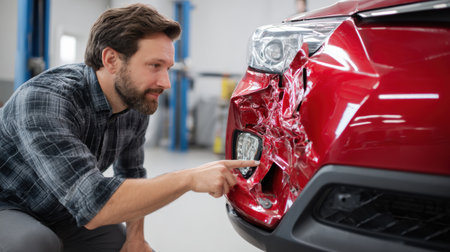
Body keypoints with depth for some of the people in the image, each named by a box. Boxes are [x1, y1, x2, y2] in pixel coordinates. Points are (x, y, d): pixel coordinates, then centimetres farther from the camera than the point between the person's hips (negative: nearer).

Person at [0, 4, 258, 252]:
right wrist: (190, 178, -38)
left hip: (65, 213, 6)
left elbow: (132, 174, 7)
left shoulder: (137, 105, -11)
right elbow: (92, 205, -41)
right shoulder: (45, 98, -33)